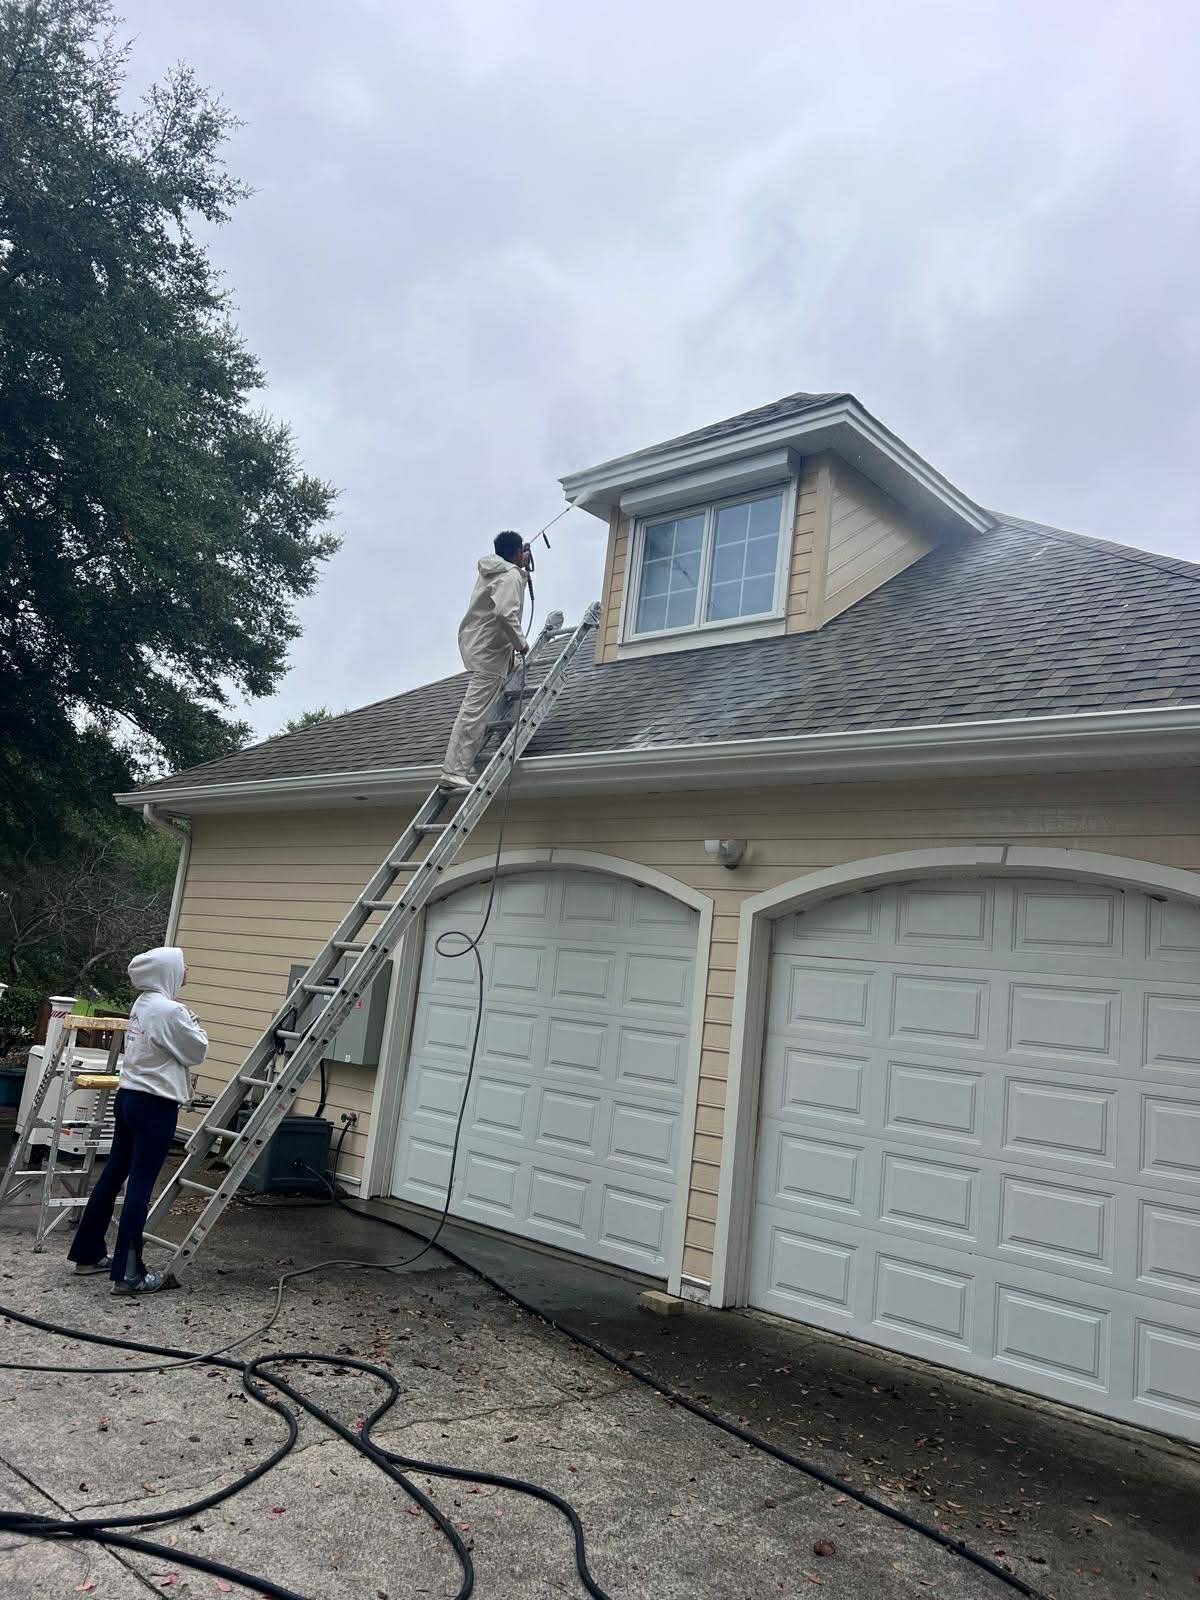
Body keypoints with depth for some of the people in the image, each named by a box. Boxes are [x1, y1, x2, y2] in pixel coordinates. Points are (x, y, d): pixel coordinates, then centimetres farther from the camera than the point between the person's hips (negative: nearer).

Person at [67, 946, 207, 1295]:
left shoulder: (144, 1004, 10)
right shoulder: (169, 1010, -19)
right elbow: (197, 1051, -10)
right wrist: (192, 1022, 3)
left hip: (129, 1097, 9)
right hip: (154, 1105, -9)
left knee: (113, 1175, 17)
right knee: (140, 1185, -5)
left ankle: (87, 1253, 29)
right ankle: (128, 1273, 0)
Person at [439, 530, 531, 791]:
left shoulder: (490, 570, 15)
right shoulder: (511, 576, -11)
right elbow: (506, 614, -26)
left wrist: (523, 566, 35)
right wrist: (521, 643, -14)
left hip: (472, 640, 10)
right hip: (488, 649, -10)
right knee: (474, 711, -13)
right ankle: (454, 772, -17)